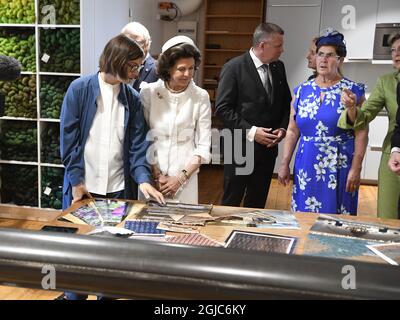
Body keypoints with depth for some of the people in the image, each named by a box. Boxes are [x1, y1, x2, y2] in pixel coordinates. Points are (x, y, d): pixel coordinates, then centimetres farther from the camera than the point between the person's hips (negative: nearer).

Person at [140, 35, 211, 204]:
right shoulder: (148, 92, -5)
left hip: (185, 175, 0)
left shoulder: (201, 97, -4)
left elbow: (203, 146, -2)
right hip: (151, 174, 0)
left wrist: (181, 178, -9)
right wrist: (156, 175, -6)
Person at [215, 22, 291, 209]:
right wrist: (250, 131, -18)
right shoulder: (234, 67, -10)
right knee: (231, 202, 6)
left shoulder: (278, 67, 8)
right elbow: (223, 108, -13)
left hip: (268, 147, 5)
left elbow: (286, 103, 16)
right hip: (240, 147, -5)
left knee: (257, 203, 14)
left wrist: (282, 128, -2)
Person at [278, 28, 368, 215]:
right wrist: (285, 164, 5)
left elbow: (361, 134, -6)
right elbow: (293, 131, 8)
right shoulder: (302, 91, 6)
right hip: (306, 166, 3)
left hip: (338, 168, -3)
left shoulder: (353, 91, -3)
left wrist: (356, 169, -12)